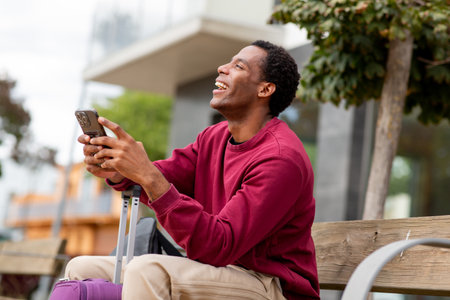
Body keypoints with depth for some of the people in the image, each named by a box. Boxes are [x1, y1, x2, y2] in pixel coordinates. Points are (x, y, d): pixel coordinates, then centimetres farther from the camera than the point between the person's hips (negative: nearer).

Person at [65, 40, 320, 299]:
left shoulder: (282, 158, -19)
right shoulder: (214, 137, 12)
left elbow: (219, 247, -27)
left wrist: (148, 176, -32)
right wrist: (116, 172, -24)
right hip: (214, 274, 8)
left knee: (147, 270, -33)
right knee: (82, 269, 4)